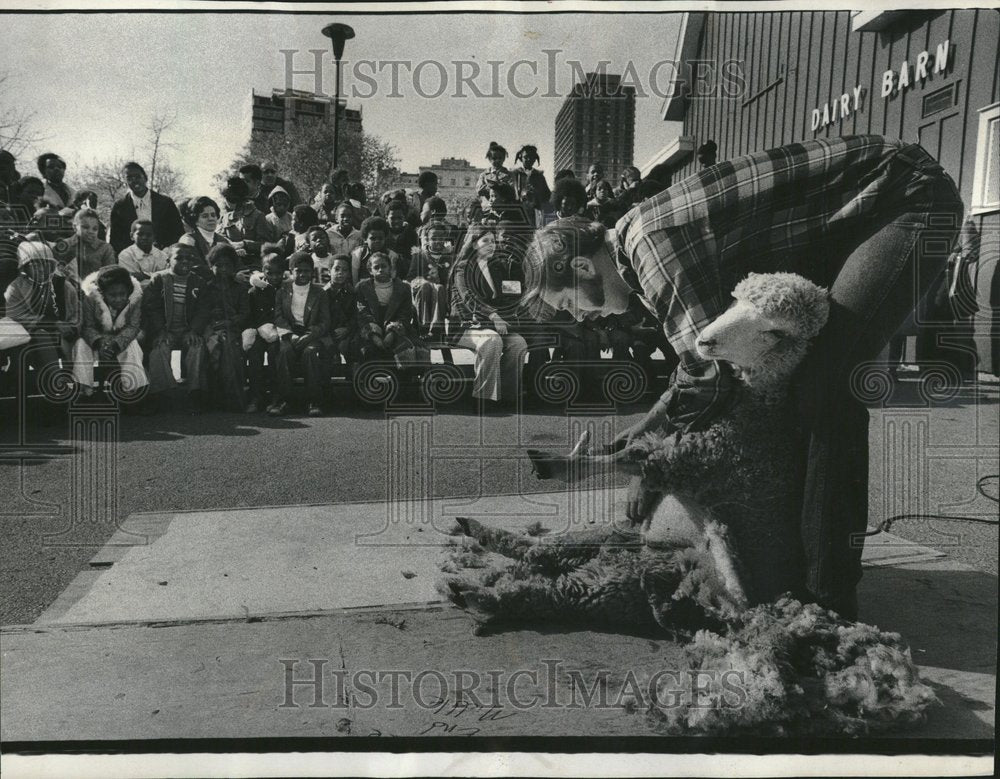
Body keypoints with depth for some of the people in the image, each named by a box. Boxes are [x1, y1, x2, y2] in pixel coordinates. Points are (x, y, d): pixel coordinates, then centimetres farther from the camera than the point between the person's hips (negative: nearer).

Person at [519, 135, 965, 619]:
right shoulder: (649, 231, 8)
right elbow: (708, 352, 17)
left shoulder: (650, 239, -22)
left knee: (825, 385, -20)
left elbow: (708, 374, -24)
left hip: (913, 197, -10)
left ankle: (830, 598, -13)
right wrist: (650, 424, 12)